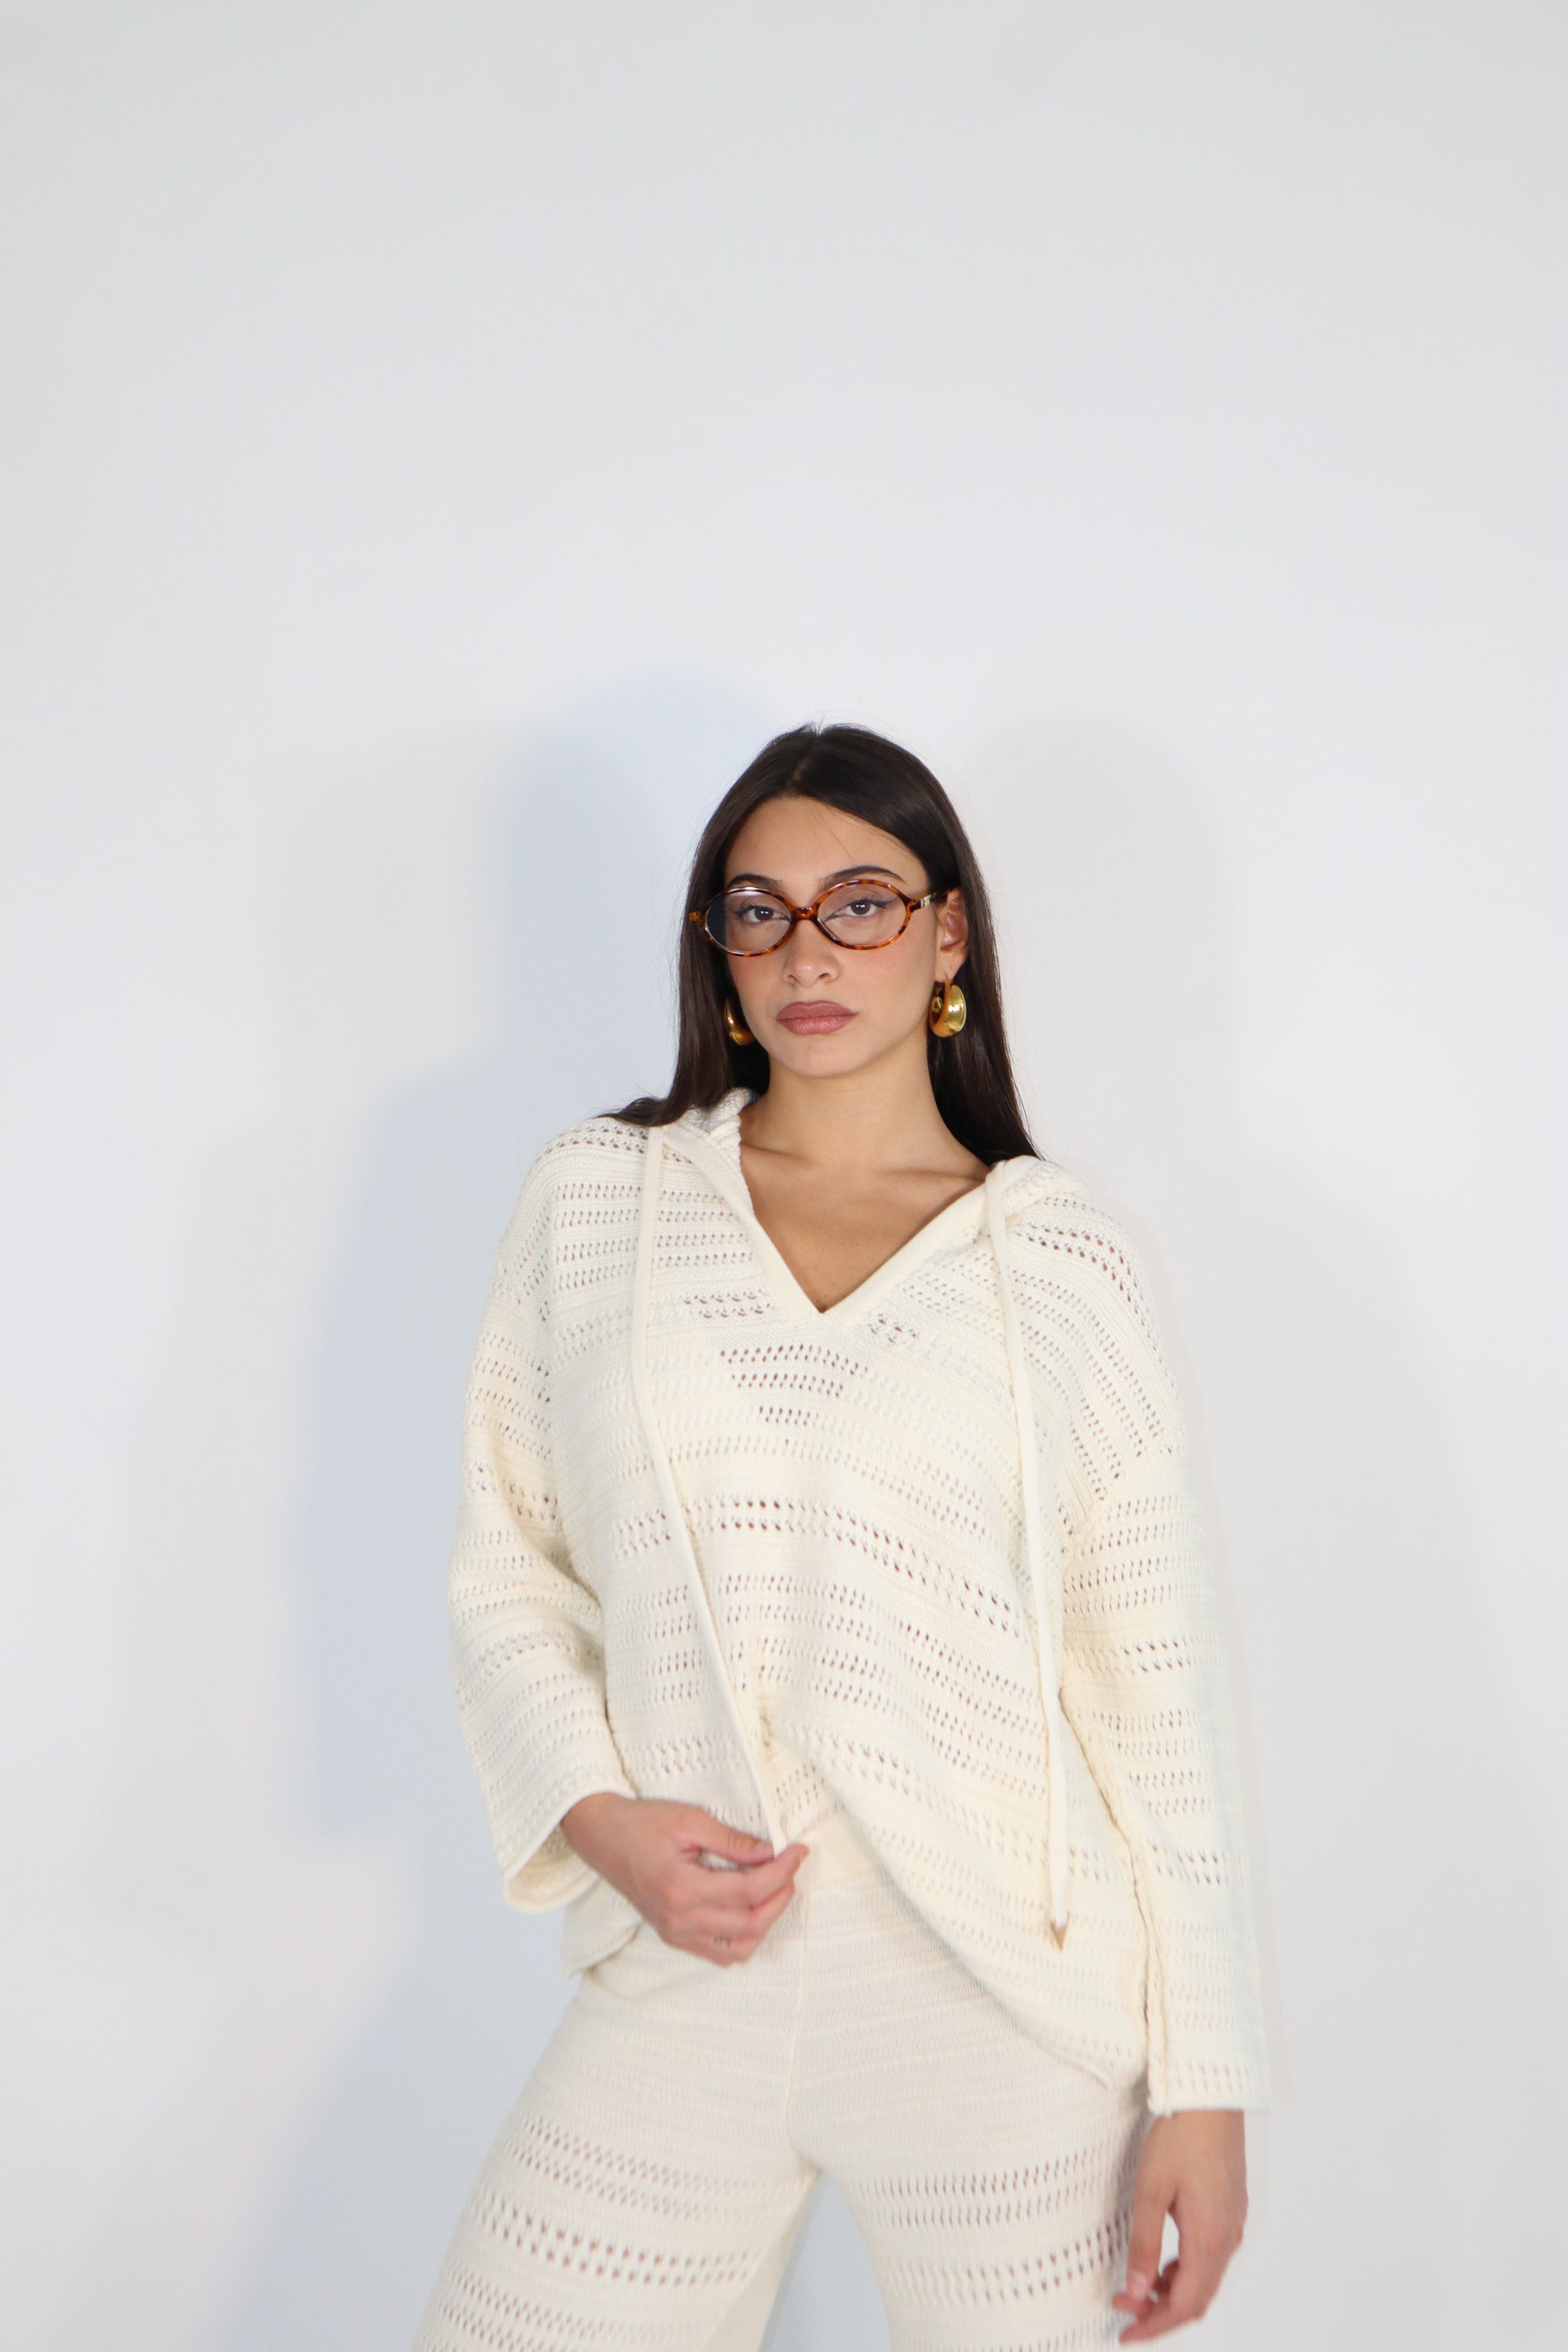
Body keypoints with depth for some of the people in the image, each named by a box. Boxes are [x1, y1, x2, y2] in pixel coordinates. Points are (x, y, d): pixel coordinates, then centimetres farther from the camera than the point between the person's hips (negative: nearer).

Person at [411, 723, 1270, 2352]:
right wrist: (601, 1818, -8)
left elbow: (1155, 1670, 1)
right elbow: (505, 1571, 9)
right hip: (682, 1981, 2)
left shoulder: (1060, 1256, 2)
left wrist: (1207, 2079, -2)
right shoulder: (591, 1199, 6)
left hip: (1007, 1998, -1)